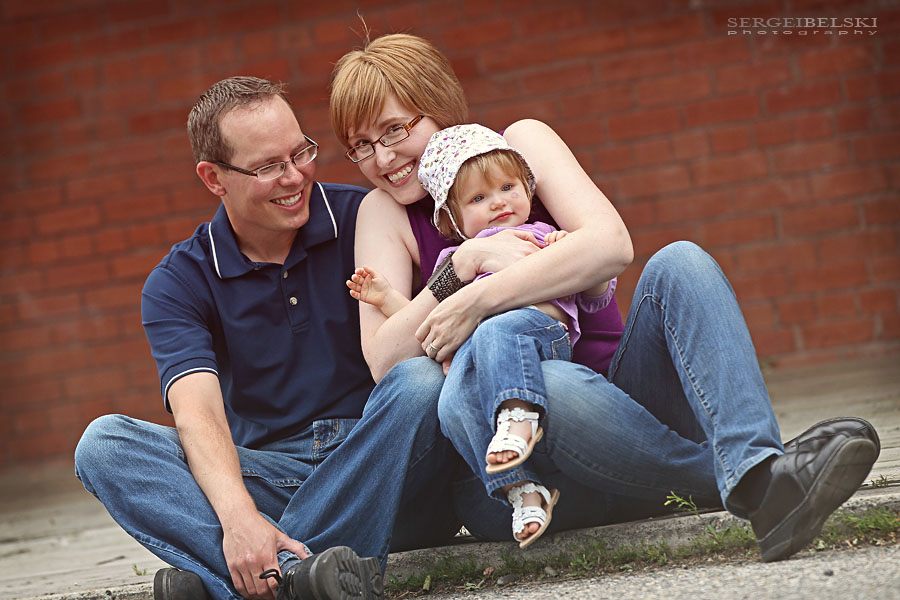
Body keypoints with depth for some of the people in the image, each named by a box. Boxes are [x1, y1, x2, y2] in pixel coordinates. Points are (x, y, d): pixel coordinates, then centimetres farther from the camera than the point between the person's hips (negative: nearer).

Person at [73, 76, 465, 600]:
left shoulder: (360, 218, 2)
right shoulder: (178, 284, 3)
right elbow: (198, 414, -13)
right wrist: (237, 516, -33)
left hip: (386, 475, -1)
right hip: (270, 474, 1)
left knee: (419, 382, -31)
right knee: (104, 443, -19)